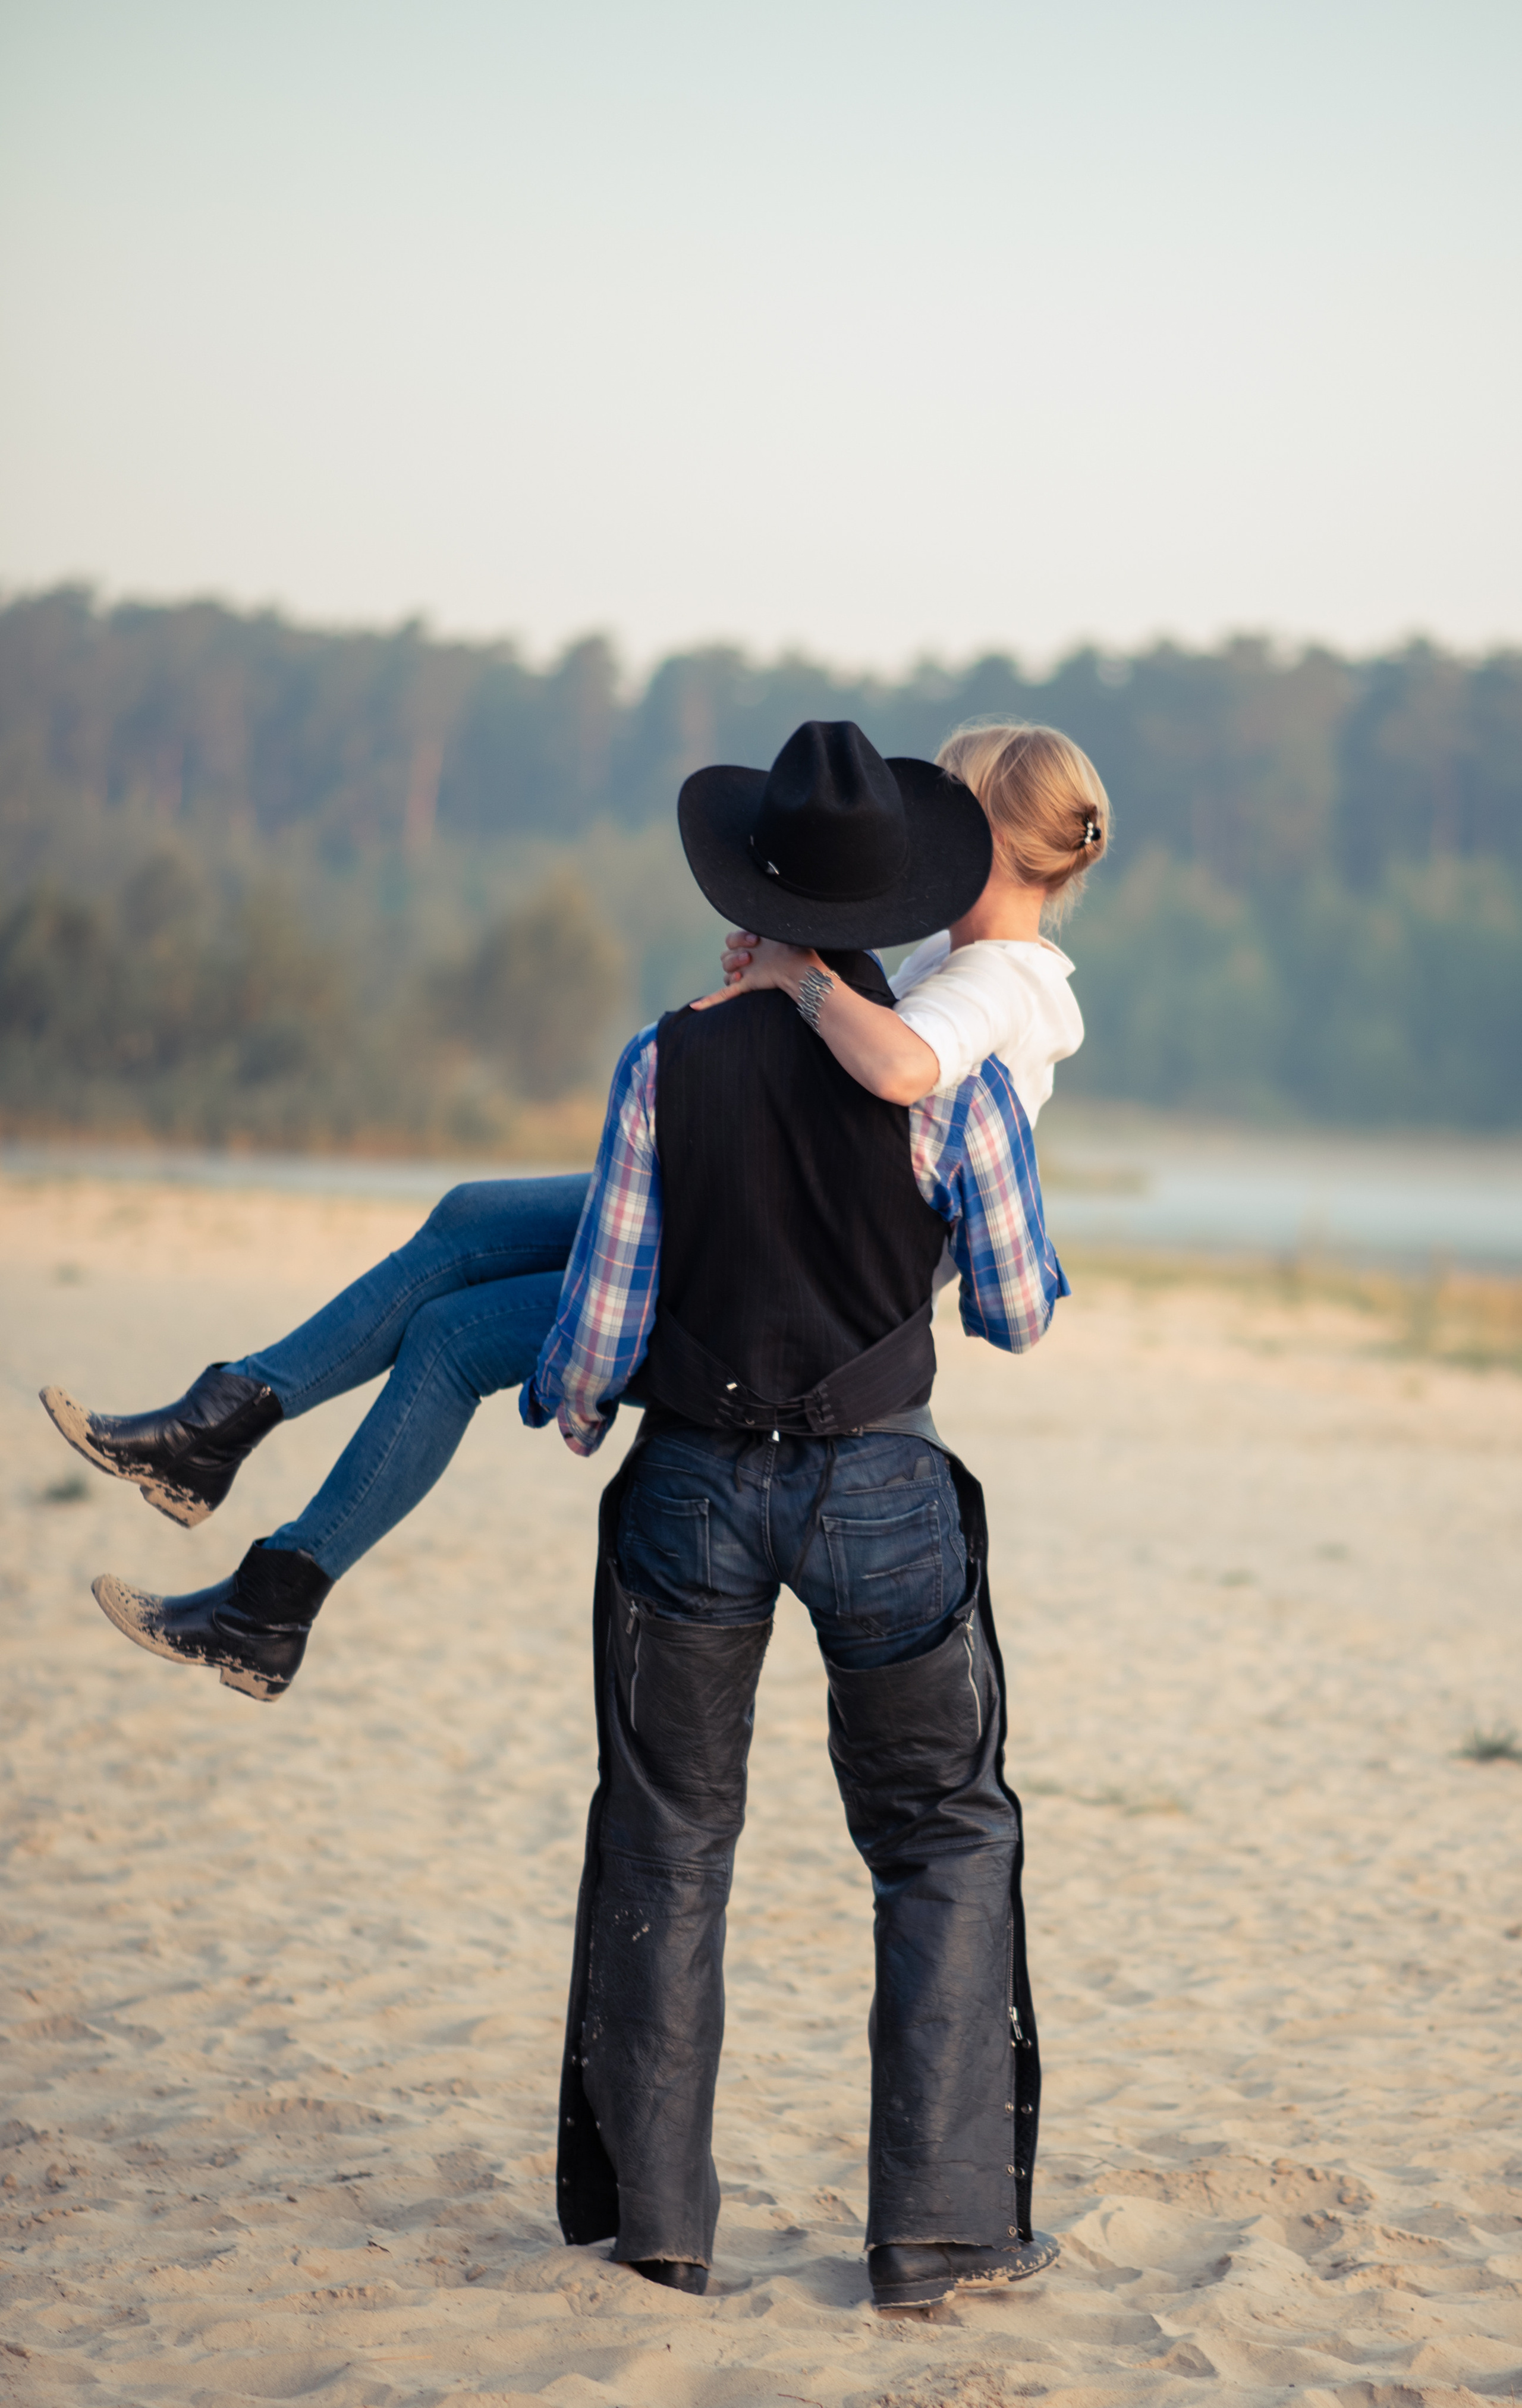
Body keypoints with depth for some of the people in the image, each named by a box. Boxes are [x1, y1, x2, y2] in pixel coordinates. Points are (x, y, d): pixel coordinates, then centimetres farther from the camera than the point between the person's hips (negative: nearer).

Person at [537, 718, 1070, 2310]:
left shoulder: (668, 1065, -7)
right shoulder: (952, 1079, -9)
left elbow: (603, 1315, -5)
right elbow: (1019, 1316, 0)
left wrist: (569, 1412, 17)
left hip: (693, 1480, 1)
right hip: (883, 1489, -1)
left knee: (669, 1844, 14)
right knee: (945, 1840, 11)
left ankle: (656, 2214, 17)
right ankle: (937, 2226, 6)